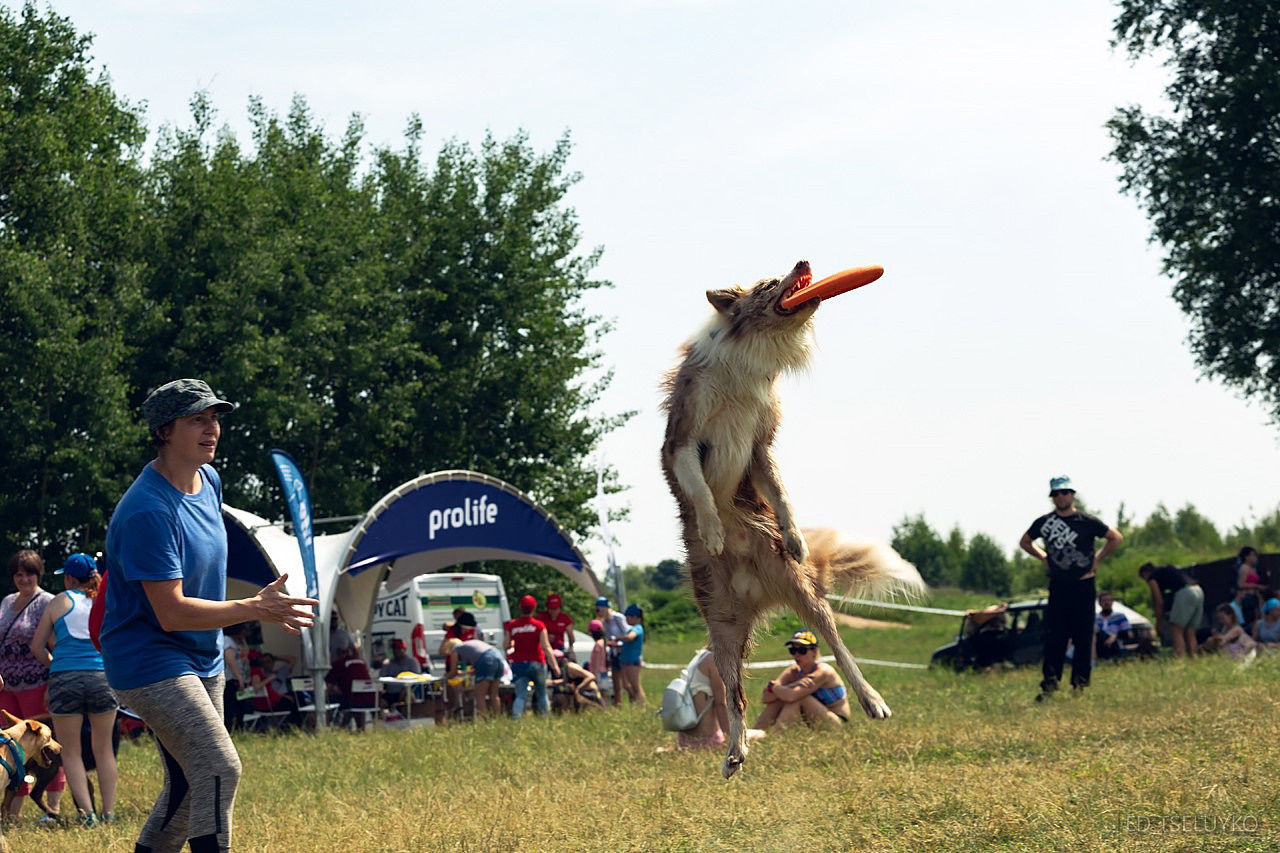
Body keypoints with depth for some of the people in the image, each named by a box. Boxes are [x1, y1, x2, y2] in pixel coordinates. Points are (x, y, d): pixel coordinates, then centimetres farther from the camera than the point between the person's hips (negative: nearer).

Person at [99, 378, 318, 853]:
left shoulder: (209, 481, 5)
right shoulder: (148, 511, -24)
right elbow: (171, 613, -26)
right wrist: (256, 609, -25)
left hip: (203, 662, 9)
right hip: (150, 661, -9)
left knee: (188, 788, 12)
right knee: (220, 769, -21)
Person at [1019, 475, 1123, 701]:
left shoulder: (1087, 522, -4)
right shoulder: (1044, 522, 4)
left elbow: (1116, 538, 3)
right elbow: (1025, 542, 20)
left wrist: (1097, 559, 0)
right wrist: (1043, 557, 9)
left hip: (1083, 586, -2)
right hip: (1057, 587, 2)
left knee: (1083, 638, 0)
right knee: (1053, 638, -2)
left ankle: (1080, 684, 6)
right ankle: (1049, 685, -2)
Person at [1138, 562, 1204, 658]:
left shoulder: (1152, 577, 11)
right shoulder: (1168, 569, 32)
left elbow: (1159, 602, 7)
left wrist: (1158, 624, 14)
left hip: (1185, 593, -8)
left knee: (1176, 631, -5)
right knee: (1190, 634, 10)